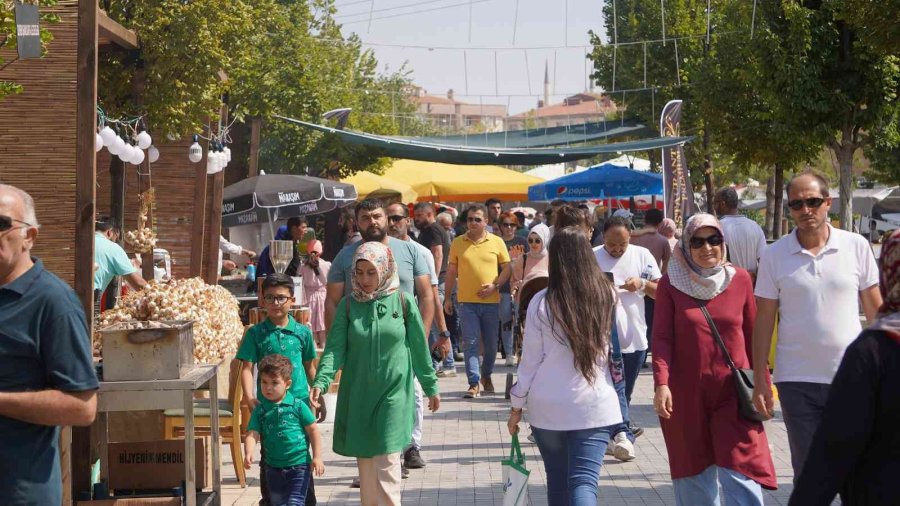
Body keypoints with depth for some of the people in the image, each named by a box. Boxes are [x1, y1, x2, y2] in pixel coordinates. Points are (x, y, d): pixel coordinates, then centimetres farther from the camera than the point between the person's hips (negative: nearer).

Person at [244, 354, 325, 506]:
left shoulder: (298, 406, -5)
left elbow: (313, 431, 0)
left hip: (299, 466, -4)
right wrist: (248, 454, -25)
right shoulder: (260, 410, 1)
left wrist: (317, 457, -5)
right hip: (274, 468, 4)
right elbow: (252, 434, -6)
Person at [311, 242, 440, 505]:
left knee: (387, 458, -10)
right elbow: (335, 348, -5)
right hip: (358, 393, 2)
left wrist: (431, 386, 9)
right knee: (364, 458, 9)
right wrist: (321, 381, -20)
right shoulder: (348, 305, 0)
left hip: (394, 392, -2)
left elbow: (419, 348, 4)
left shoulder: (403, 301, -3)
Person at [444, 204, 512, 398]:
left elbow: (507, 268, 5)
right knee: (470, 343, -6)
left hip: (491, 301, 1)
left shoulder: (497, 242, 2)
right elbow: (451, 271, 10)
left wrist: (495, 285, -11)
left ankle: (486, 376, 31)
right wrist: (447, 298, 8)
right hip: (467, 301, 0)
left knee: (491, 344, 10)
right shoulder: (457, 243, 4)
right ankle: (474, 383, -4)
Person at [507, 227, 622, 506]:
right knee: (584, 482, -4)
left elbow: (530, 360, -2)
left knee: (557, 481, 16)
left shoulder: (541, 302, -6)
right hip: (594, 404, 0)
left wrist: (517, 406, 8)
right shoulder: (608, 296, -2)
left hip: (548, 405, 0)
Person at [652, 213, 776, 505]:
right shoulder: (671, 284, 0)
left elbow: (754, 334, 9)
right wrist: (661, 383, -17)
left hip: (733, 391, 0)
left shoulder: (740, 279, 3)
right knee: (693, 474, 10)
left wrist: (763, 383, 10)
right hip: (686, 393, 0)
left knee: (741, 474, -8)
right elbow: (662, 338, -4)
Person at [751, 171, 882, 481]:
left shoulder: (856, 246, 0)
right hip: (797, 381, 0)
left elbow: (876, 310, 6)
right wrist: (760, 380, -1)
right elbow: (764, 321, 3)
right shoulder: (774, 256, 0)